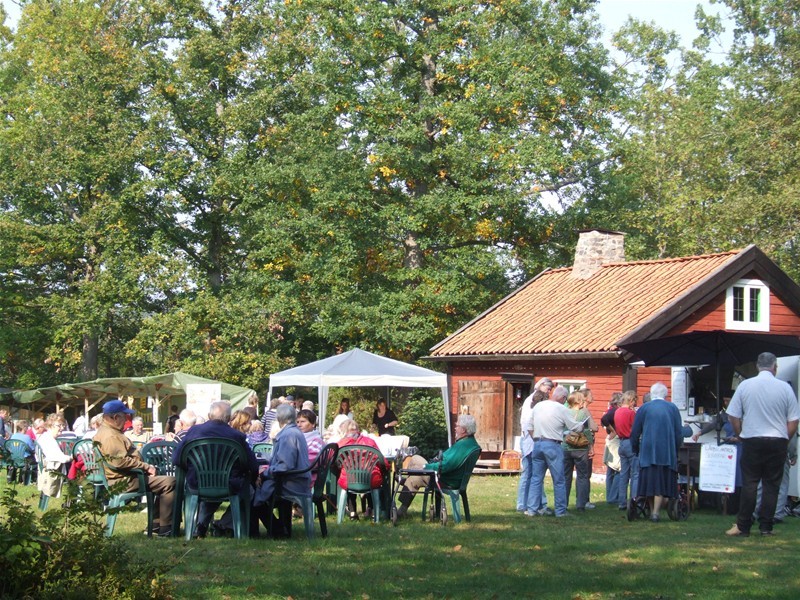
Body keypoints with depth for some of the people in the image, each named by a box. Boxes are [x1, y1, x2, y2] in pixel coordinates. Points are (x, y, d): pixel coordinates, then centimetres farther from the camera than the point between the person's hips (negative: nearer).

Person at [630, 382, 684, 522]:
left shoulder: (644, 409, 1)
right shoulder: (673, 408, 3)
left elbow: (635, 433, 3)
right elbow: (679, 433, 5)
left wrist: (635, 449, 16)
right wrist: (676, 450, 16)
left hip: (647, 451, 0)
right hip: (667, 453, 0)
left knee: (649, 481, 8)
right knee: (662, 482, 1)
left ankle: (652, 510, 12)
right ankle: (656, 512, -7)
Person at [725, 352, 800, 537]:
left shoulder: (744, 385, -2)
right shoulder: (785, 388, -2)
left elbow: (733, 417, 1)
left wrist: (741, 436, 14)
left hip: (751, 441, 0)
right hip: (778, 442, 0)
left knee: (749, 484, 4)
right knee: (771, 485, 6)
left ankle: (743, 527, 3)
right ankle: (766, 527, 5)